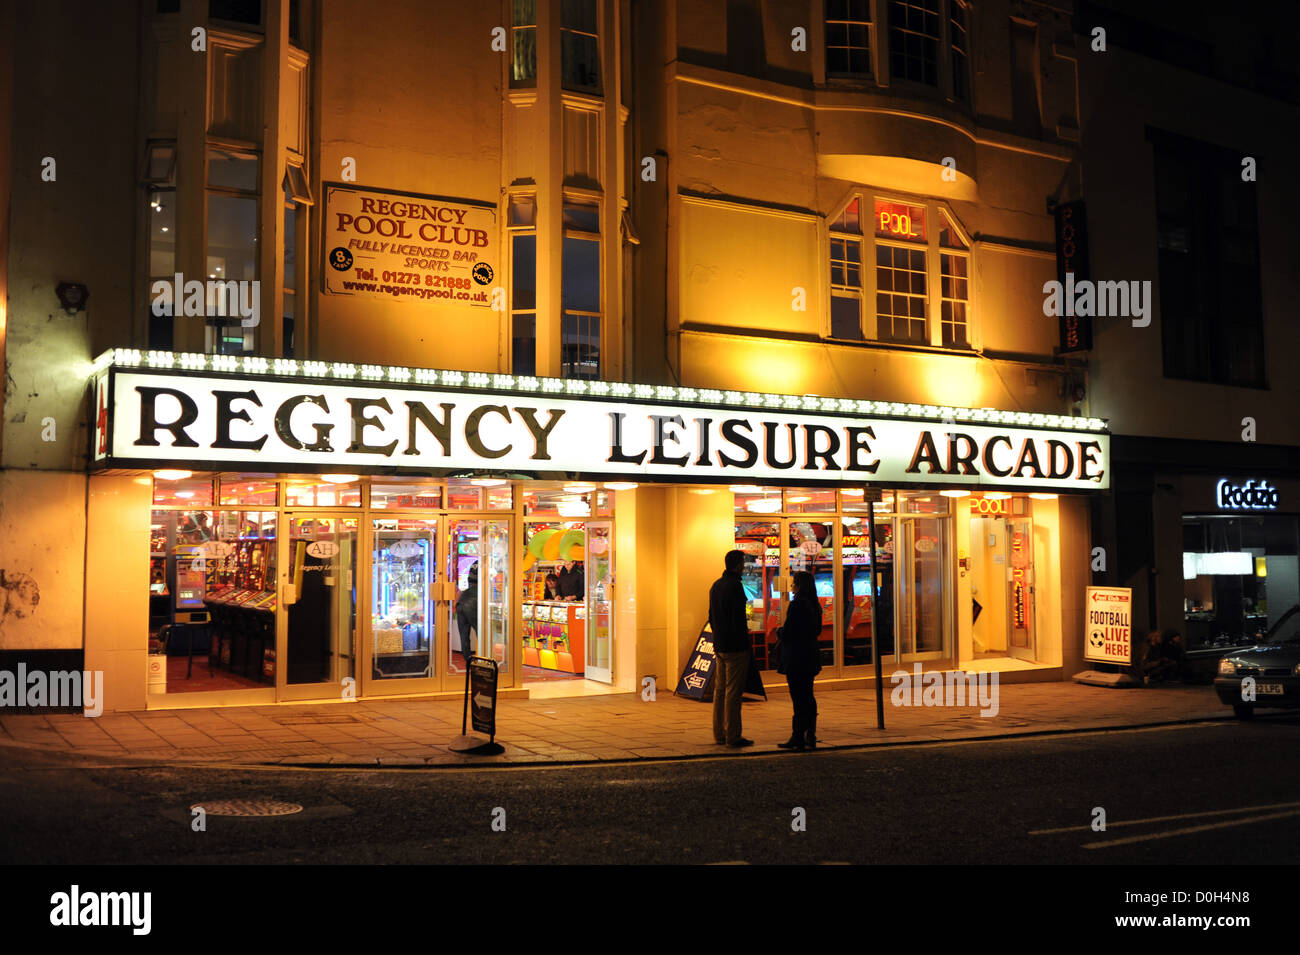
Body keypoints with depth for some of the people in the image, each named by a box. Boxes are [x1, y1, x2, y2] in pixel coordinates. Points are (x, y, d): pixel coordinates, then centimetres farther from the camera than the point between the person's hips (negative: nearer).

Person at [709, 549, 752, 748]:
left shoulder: (716, 585, 12)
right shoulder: (735, 586, -15)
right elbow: (738, 620, -19)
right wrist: (745, 642, -12)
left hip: (719, 647, 9)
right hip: (735, 648, -9)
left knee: (719, 690, 12)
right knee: (733, 692, -4)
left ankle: (719, 734, 17)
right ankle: (733, 736, -1)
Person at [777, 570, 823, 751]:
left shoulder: (796, 605, -17)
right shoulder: (815, 605, 9)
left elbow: (787, 633, -17)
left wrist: (780, 632, 3)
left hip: (796, 658, -8)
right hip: (811, 656, 8)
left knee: (798, 698, -4)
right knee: (808, 697, 13)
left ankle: (798, 738, -1)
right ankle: (810, 737, 16)